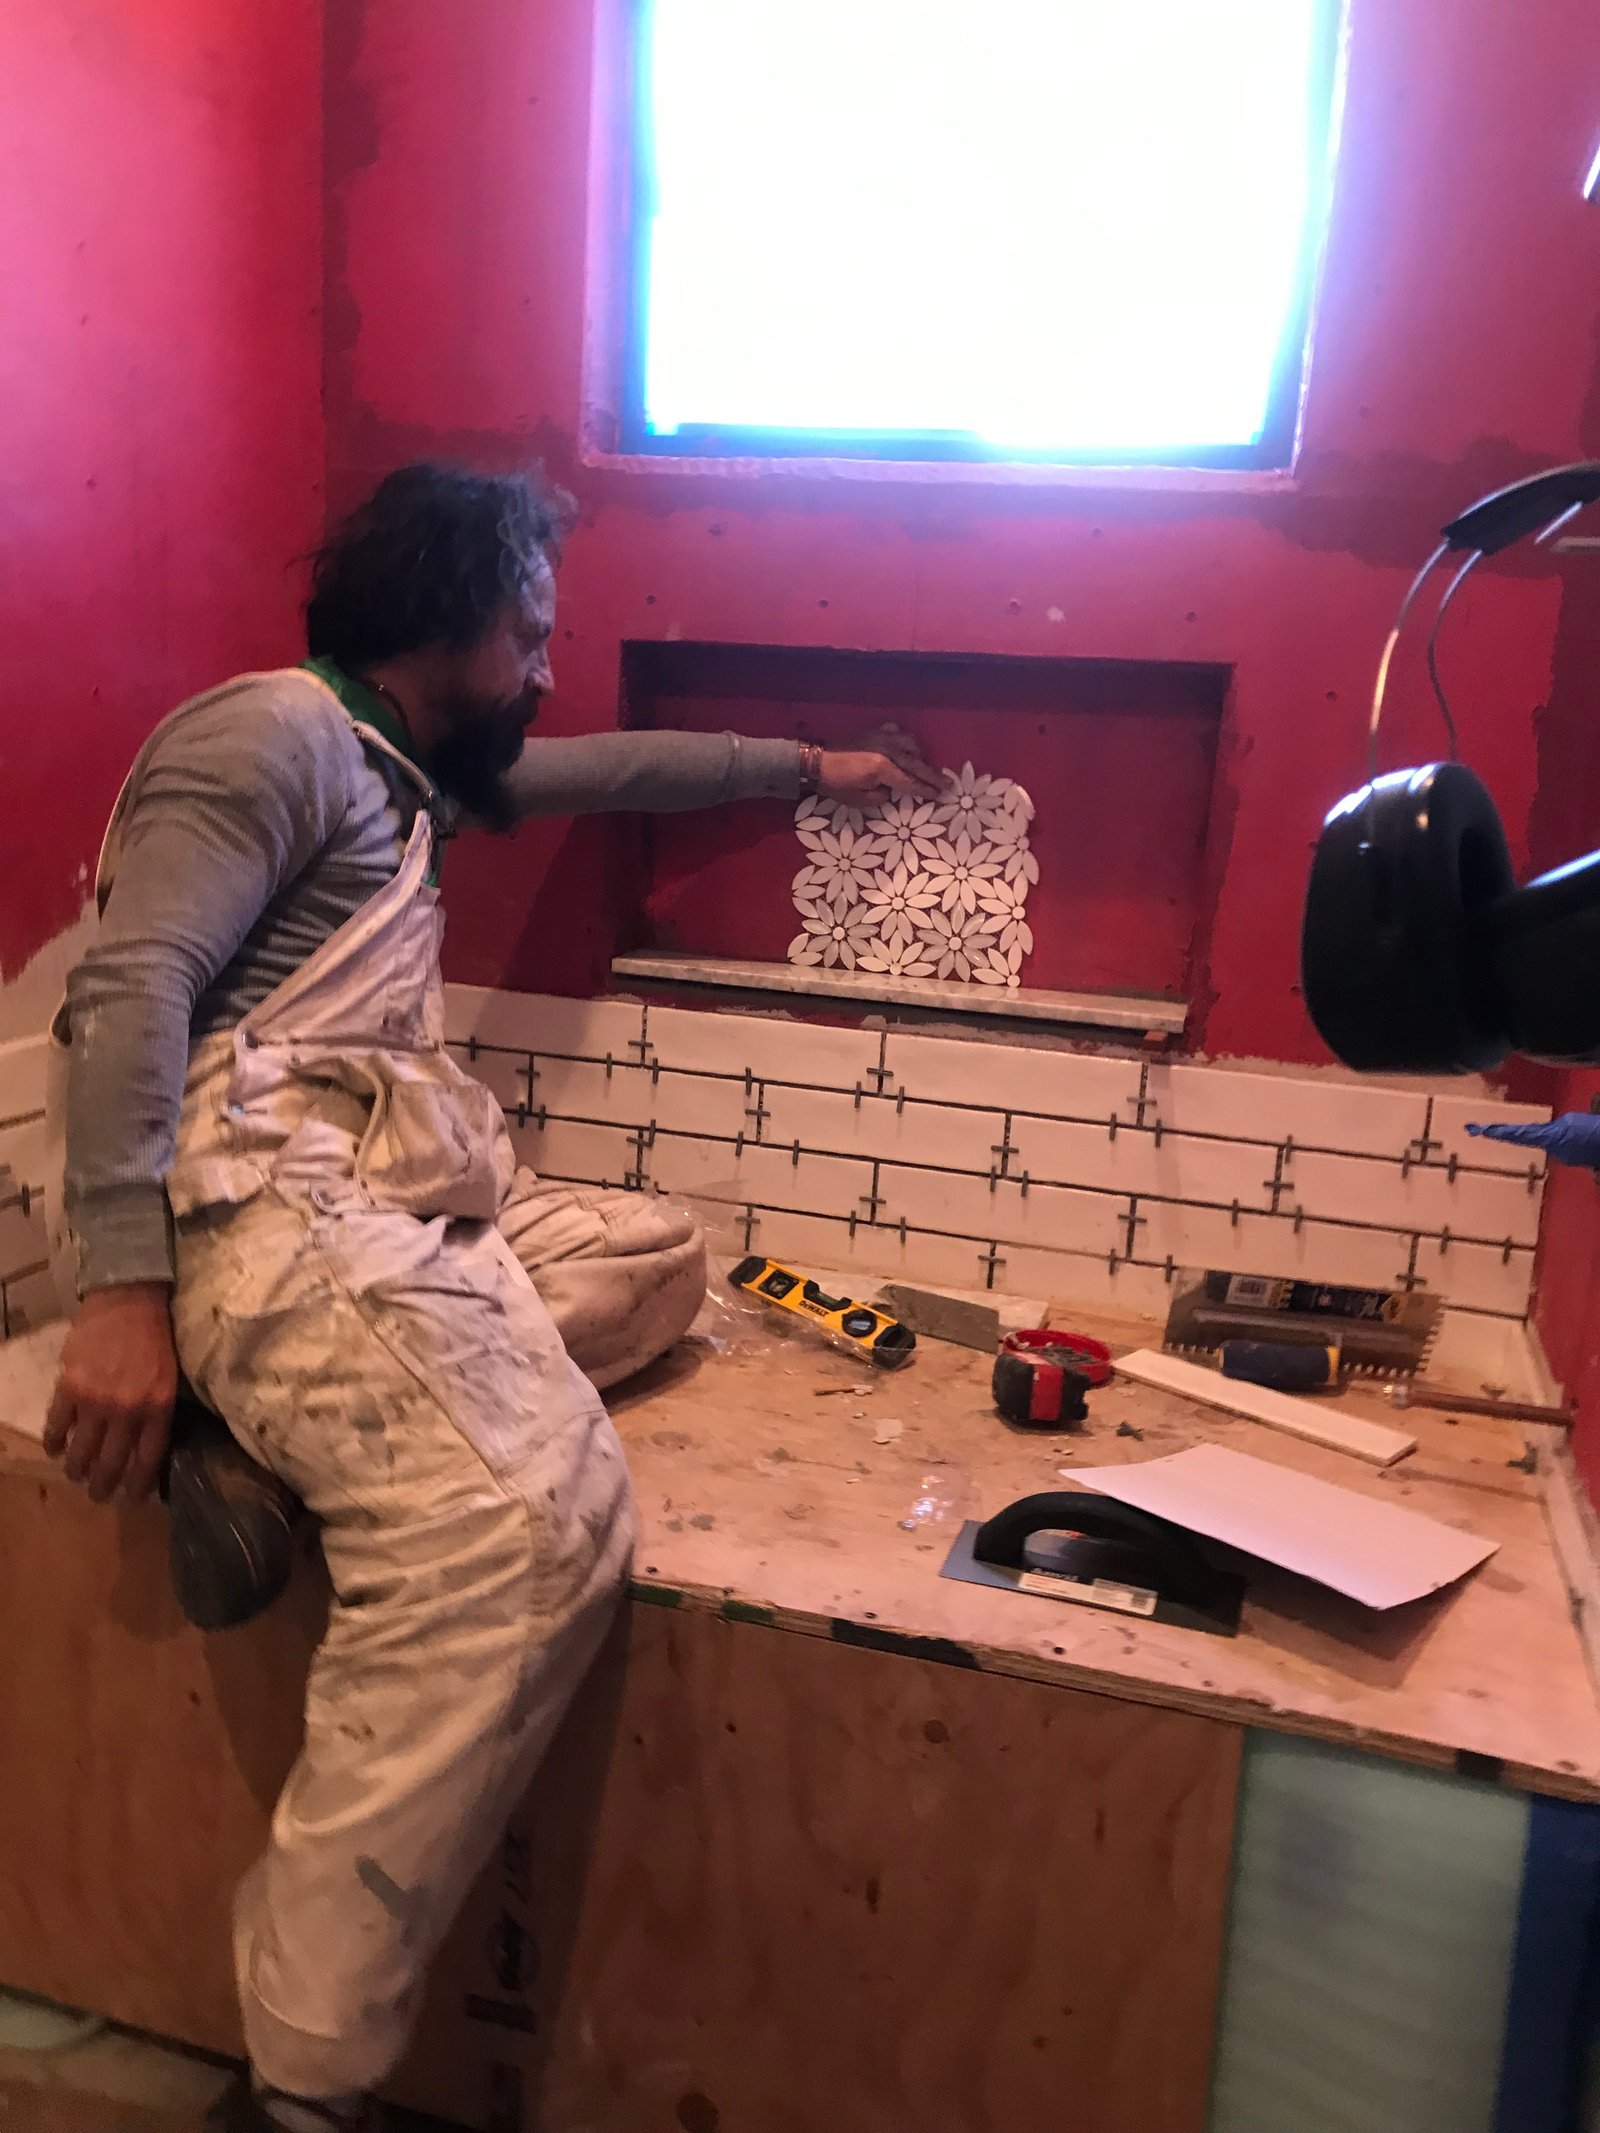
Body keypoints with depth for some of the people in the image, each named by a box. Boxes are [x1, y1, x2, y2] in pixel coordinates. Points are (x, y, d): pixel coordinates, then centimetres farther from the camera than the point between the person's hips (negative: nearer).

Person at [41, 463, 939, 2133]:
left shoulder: (407, 767, 26)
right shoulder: (278, 731, -3)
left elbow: (604, 771, 40)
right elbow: (130, 988, -15)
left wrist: (808, 769, 45)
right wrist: (123, 1287, -23)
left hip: (390, 1200, 10)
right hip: (261, 1197, -10)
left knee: (657, 1251, 15)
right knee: (531, 1523, -29)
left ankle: (295, 1414, -5)